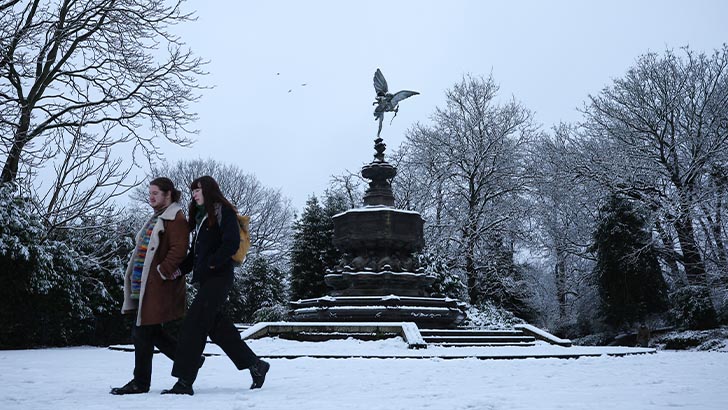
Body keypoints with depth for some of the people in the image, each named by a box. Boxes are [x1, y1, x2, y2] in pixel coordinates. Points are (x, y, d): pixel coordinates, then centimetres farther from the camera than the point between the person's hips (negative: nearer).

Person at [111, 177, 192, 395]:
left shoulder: (175, 219, -10)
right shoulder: (156, 218, 21)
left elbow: (178, 250, -21)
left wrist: (161, 271, -22)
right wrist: (132, 276, 21)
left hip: (158, 286, -10)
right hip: (144, 285, 10)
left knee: (143, 333, -3)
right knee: (152, 332, 13)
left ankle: (140, 382, 10)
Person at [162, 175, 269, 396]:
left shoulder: (223, 211, -4)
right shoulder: (200, 217, 21)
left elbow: (232, 243, -16)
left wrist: (210, 264, -18)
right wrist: (180, 270, 7)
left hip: (219, 277, -9)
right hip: (205, 280, 9)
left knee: (193, 326, -11)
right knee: (218, 328, 9)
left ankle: (184, 382, -6)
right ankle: (256, 365, 19)